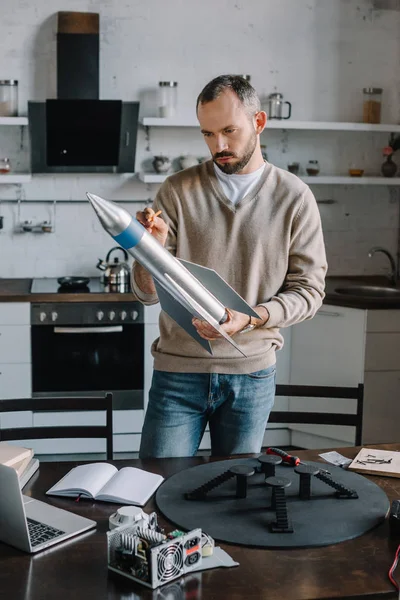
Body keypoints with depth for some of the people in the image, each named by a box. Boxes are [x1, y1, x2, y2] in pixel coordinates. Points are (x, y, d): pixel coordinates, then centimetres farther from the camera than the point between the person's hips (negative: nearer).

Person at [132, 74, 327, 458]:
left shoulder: (294, 197, -2)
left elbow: (309, 289, -3)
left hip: (252, 373, 1)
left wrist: (249, 319, -18)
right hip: (178, 370, 0)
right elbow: (147, 293, -4)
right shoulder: (178, 191, -3)